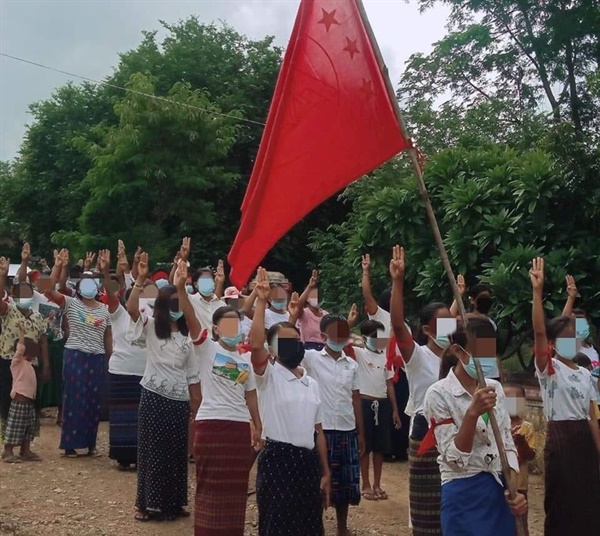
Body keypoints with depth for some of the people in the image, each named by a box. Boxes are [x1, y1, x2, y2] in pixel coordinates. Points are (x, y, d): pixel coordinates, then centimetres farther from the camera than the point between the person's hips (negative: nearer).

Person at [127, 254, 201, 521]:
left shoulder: (186, 337, 9)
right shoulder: (150, 328, -3)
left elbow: (192, 375, 6)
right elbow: (131, 308, -20)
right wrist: (141, 279, -29)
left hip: (179, 400, 4)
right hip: (154, 396, -3)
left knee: (176, 452, 9)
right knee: (151, 449, 1)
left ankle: (173, 502, 20)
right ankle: (148, 503, 11)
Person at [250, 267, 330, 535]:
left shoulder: (312, 384, 15)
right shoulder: (269, 376, -3)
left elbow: (318, 431, 15)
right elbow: (255, 344, -25)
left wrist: (325, 472, 12)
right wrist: (261, 302, -24)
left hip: (308, 460, 6)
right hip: (277, 458, -6)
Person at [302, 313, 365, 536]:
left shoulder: (352, 365, 8)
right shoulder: (311, 358, -2)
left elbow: (356, 399, 11)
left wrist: (361, 432, 11)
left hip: (347, 431, 4)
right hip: (320, 430, -3)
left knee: (346, 482, 11)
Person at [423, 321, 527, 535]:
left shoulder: (495, 388, 4)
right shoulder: (438, 394, -13)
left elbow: (507, 443, 8)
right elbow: (454, 459, -18)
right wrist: (472, 413, -30)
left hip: (501, 490, 6)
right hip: (464, 495, -5)